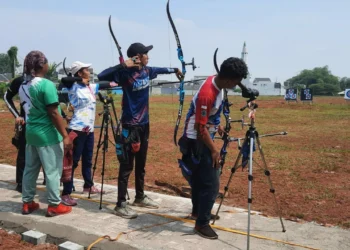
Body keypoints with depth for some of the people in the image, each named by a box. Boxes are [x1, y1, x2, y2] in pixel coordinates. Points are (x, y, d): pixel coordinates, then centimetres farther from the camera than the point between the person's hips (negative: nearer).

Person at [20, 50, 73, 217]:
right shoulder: (46, 85, -17)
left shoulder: (23, 86, 7)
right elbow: (54, 113, -19)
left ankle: (27, 203, 23)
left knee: (30, 169, 15)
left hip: (31, 132, 8)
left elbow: (27, 109, 13)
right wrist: (65, 135, -15)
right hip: (48, 134, -8)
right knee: (53, 170, 2)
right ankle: (54, 205, 10)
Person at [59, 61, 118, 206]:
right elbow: (64, 80, -28)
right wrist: (80, 80, -18)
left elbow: (104, 85, 22)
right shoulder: (74, 88, -9)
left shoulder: (91, 87, 14)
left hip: (89, 130, 8)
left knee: (87, 160, 20)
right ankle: (66, 194, -4)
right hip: (77, 130, -8)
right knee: (73, 161, -7)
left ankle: (88, 185, 36)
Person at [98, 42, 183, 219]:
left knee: (141, 164, 18)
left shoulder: (146, 71, 6)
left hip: (144, 124, 8)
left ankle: (140, 197, 32)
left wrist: (174, 70, 45)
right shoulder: (125, 73, -16)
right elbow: (101, 76, -27)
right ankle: (120, 205, 5)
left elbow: (159, 70, 29)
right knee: (127, 166, -3)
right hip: (130, 126, -8)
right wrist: (122, 65, -31)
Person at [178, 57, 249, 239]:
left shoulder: (215, 81, -3)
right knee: (211, 183, -7)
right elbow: (200, 128, -26)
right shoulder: (207, 94, -31)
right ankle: (201, 224, 5)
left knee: (200, 176, 23)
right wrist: (214, 149, -19)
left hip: (204, 137, 10)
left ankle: (197, 210, 40)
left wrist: (218, 125, 20)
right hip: (197, 140, -10)